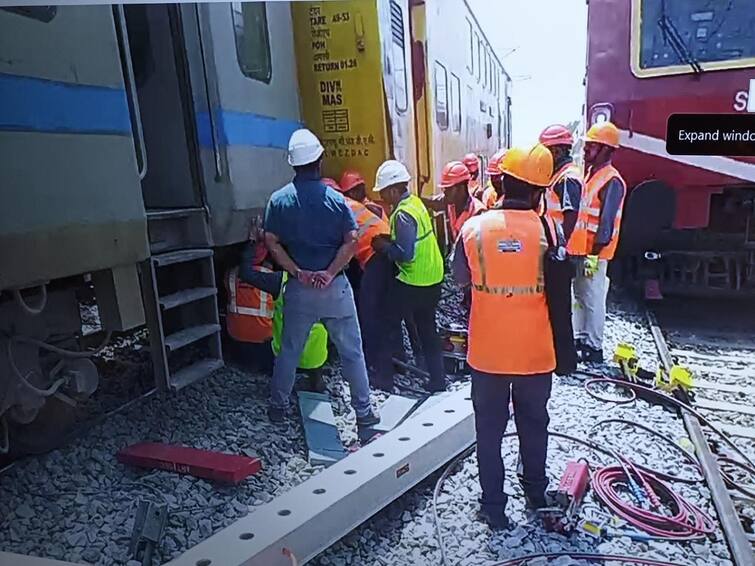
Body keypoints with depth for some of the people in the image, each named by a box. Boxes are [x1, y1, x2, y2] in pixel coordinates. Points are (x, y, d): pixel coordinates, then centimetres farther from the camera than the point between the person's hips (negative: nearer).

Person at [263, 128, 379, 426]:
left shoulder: (279, 199, -2)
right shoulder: (335, 199, -5)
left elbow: (271, 242, -6)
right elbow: (351, 240, -13)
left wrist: (298, 272, -7)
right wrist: (330, 273, -13)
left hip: (299, 287, 2)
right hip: (335, 287, -1)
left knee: (289, 350, 16)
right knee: (351, 351, 9)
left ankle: (278, 407, 29)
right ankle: (363, 411, 18)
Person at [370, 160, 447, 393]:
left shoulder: (403, 214, -21)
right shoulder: (415, 202, 7)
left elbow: (405, 253, -26)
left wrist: (383, 246, -11)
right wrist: (389, 239, 5)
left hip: (413, 282, -9)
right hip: (433, 278, 9)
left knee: (388, 324, 7)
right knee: (427, 328, 18)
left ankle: (383, 377, 16)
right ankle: (437, 380, 25)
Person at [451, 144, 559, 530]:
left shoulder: (474, 227, -10)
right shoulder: (548, 230, -11)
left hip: (487, 351, 0)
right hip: (535, 351, 1)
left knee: (489, 429, 16)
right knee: (534, 425, 22)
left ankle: (494, 507, 26)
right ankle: (536, 494, 42)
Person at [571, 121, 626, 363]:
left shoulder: (612, 181, -15)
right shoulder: (590, 174, 14)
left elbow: (606, 223, -20)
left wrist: (594, 255, -22)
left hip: (594, 252, -9)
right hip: (580, 249, 9)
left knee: (593, 299, -3)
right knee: (579, 296, 16)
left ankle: (593, 348, 6)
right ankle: (580, 339, 28)